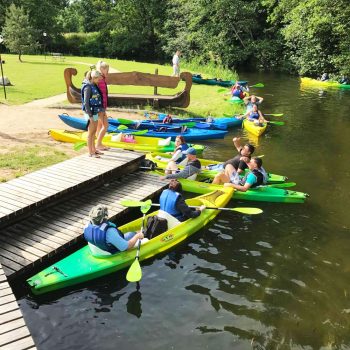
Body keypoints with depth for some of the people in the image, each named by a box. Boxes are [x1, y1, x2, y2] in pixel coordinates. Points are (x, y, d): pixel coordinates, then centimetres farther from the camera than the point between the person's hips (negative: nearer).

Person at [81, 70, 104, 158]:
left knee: (94, 131, 16)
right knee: (91, 132, -2)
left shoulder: (94, 86, 9)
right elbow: (86, 103, -20)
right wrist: (90, 116, -20)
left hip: (95, 112, 9)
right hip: (90, 113, -9)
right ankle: (91, 152, 6)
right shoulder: (88, 87, -18)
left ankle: (94, 149, 27)